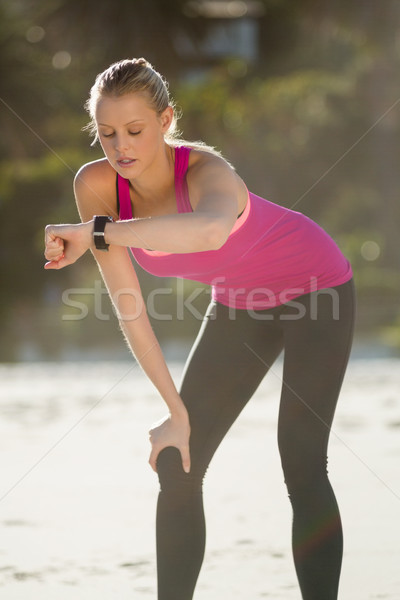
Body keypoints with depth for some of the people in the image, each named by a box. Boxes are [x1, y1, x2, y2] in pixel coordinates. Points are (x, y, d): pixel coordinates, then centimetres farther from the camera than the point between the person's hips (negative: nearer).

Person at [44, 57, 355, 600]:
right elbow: (129, 308, -17)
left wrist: (95, 232, -61)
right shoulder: (97, 187, -21)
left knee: (302, 463, -13)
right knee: (177, 466, 0)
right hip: (240, 304, 6)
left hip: (315, 289, -6)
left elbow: (211, 230, -63)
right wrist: (176, 411, -17)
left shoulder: (206, 171, -36)